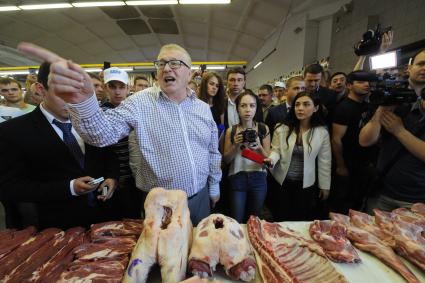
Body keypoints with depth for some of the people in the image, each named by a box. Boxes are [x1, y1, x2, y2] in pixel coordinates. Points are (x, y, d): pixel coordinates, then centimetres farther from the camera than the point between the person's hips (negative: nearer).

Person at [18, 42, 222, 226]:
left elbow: (213, 152, 7)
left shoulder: (203, 108, 1)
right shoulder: (141, 103, -10)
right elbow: (103, 133, -22)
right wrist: (82, 100, -41)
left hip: (201, 197, 4)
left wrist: (214, 186, 12)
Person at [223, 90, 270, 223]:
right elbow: (226, 160, 0)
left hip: (258, 179, 1)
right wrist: (235, 146, -17)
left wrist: (259, 147, -18)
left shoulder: (263, 128, -3)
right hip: (237, 179, -1)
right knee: (236, 221, 7)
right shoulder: (231, 130, -5)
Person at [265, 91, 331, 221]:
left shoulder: (322, 132, -7)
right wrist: (272, 159, -26)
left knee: (302, 221, 17)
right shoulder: (282, 129, -10)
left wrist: (325, 186, 5)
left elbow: (324, 161, 0)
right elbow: (276, 150, -3)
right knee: (279, 220, 14)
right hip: (282, 181, 0)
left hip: (306, 184, 1)